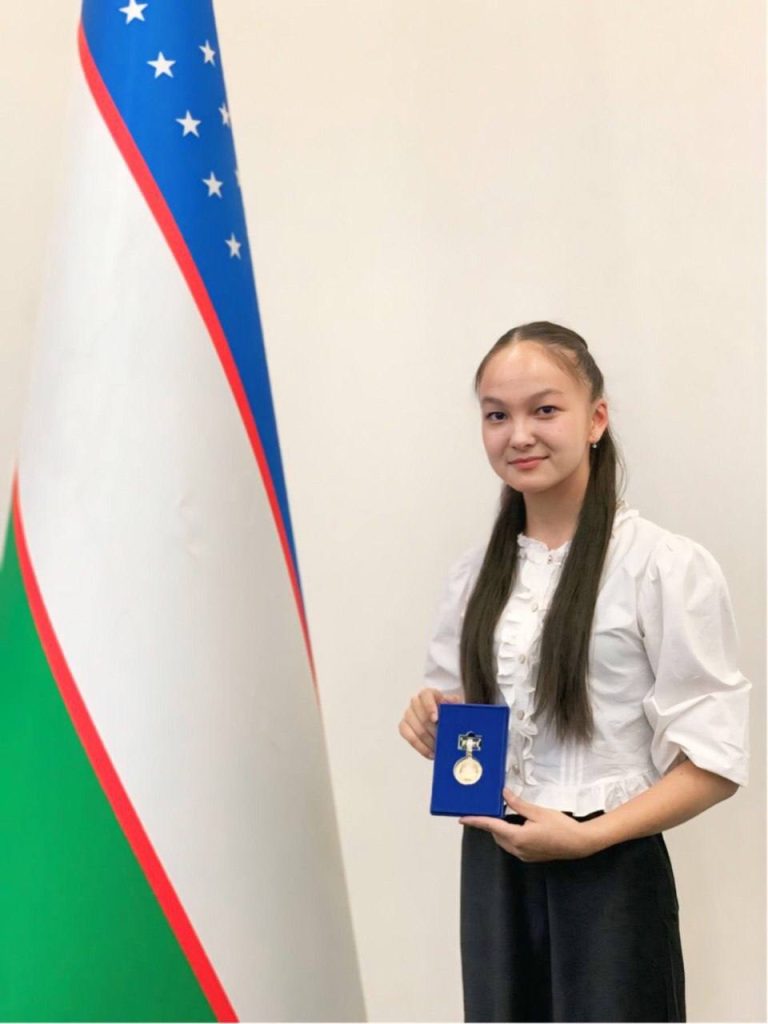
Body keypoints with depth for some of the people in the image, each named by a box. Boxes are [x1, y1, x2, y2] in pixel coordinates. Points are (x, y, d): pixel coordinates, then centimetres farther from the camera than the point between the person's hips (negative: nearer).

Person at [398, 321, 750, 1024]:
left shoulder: (667, 567, -13)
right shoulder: (474, 574, 5)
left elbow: (715, 761, -12)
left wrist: (587, 836, -21)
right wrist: (433, 725, -5)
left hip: (610, 872, -5)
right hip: (493, 867, 5)